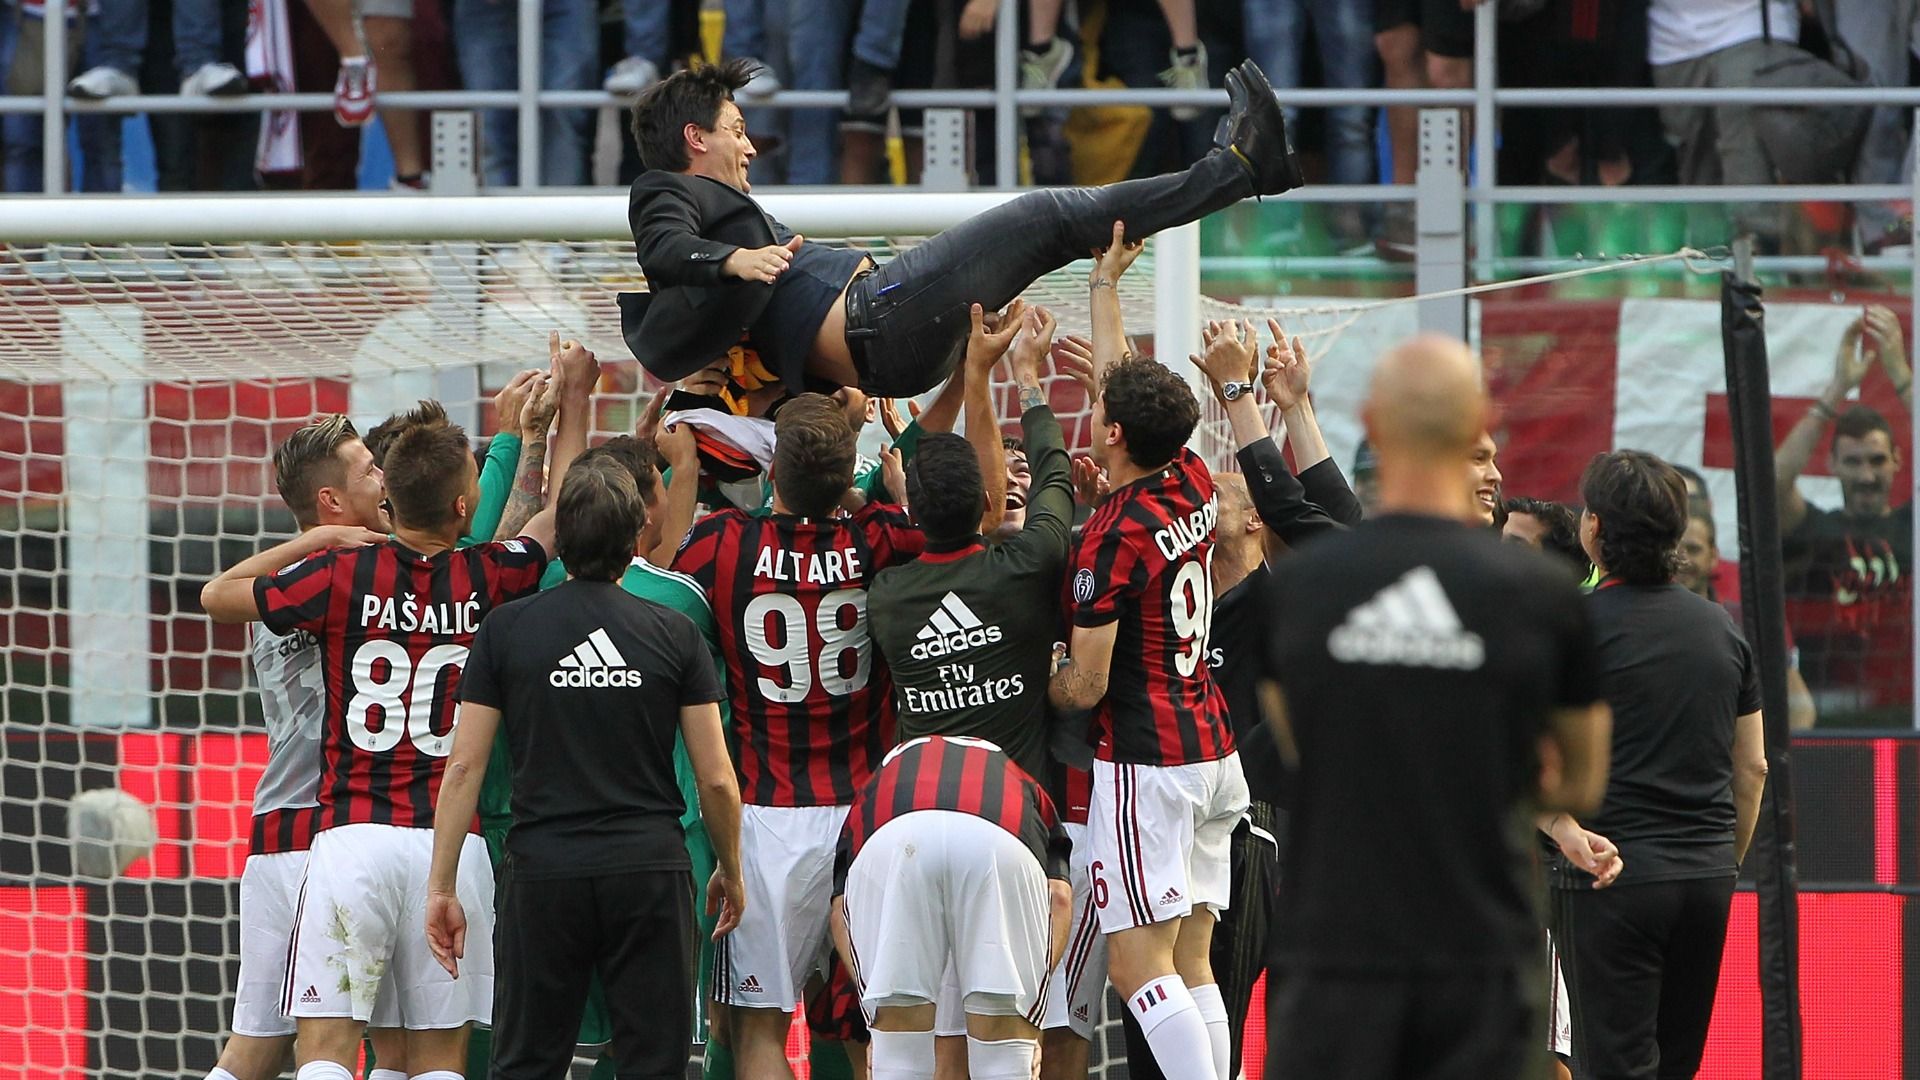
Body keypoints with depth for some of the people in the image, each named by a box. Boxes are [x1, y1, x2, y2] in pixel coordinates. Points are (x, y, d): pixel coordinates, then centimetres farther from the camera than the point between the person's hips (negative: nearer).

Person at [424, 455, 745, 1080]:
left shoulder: (506, 630, 1)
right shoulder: (674, 634, 1)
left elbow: (464, 766, -1)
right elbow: (716, 778, 1)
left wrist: (441, 886, 4)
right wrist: (730, 872, 17)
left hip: (542, 871, 0)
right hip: (650, 868, 0)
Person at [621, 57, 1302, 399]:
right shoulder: (664, 194, 3)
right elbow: (663, 249, -20)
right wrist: (734, 259, -40)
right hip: (865, 316, -11)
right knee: (1045, 219, -12)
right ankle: (1241, 166, -10)